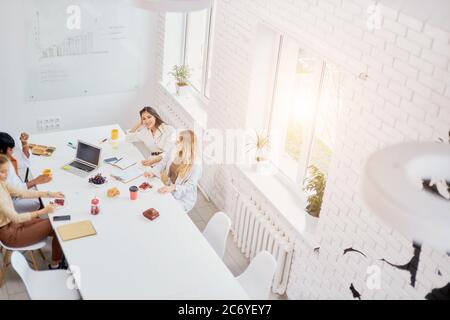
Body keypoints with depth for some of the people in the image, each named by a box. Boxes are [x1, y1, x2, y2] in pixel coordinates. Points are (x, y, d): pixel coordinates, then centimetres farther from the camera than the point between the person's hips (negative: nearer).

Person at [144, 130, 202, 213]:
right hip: (168, 190, 6)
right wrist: (153, 172, -12)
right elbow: (162, 164, 8)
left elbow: (190, 187, -21)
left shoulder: (196, 163, -22)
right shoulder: (173, 152, -5)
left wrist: (174, 187, -35)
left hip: (184, 199, -6)